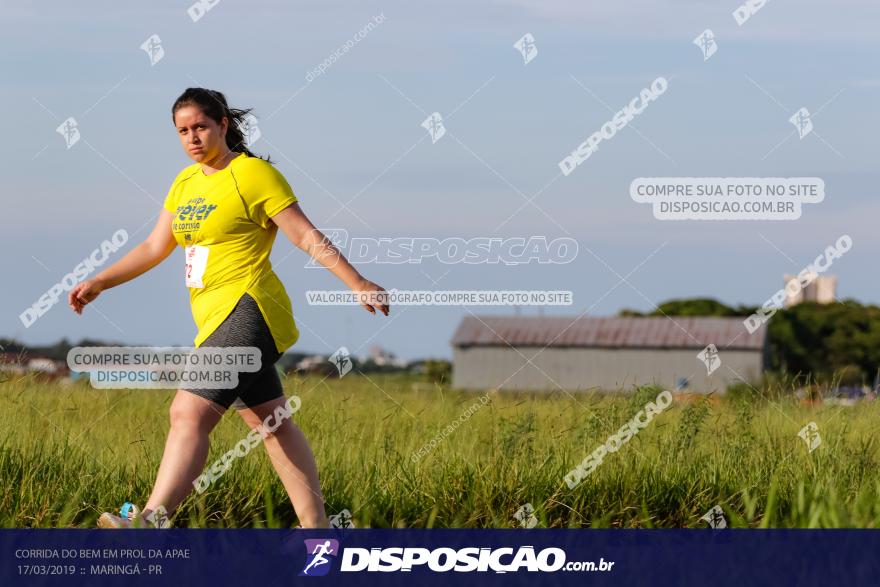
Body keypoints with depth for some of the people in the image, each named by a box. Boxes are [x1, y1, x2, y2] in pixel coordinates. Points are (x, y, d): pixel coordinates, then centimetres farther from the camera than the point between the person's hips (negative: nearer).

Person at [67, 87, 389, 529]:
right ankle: (317, 534, 16)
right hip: (217, 318, 9)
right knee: (272, 424, 11)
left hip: (247, 311, -9)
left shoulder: (254, 173, -7)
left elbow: (309, 237, -8)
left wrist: (358, 285, -13)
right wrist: (98, 283, 12)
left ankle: (152, 520, -32)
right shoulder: (186, 182, 16)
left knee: (190, 414, -21)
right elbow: (154, 248, 20)